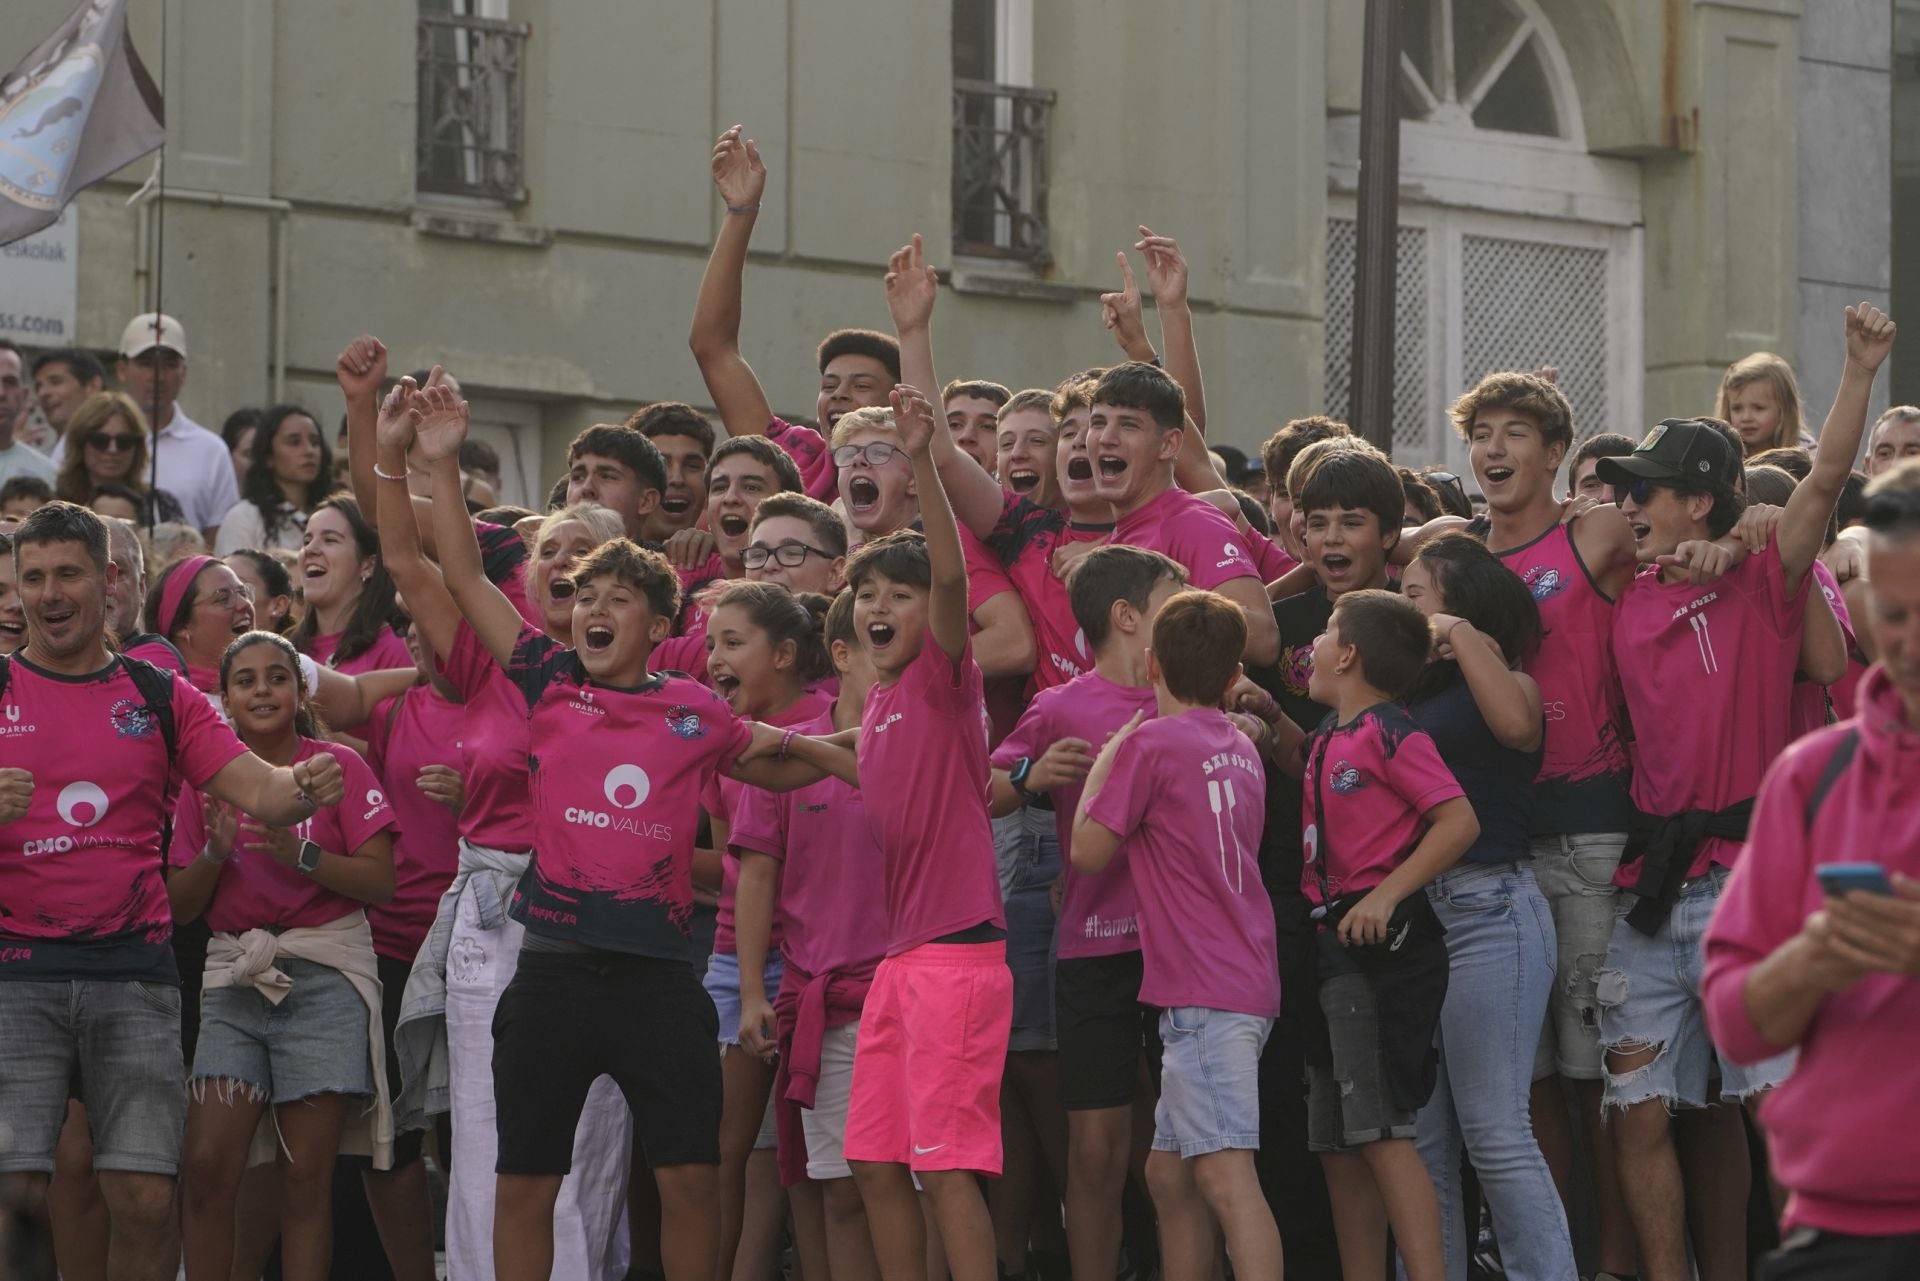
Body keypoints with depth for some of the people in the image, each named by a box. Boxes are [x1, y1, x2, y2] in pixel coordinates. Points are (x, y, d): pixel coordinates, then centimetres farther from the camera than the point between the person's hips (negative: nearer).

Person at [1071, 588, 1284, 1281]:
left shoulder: (1149, 742, -9)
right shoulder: (1240, 748, 16)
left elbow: (1090, 850, -4)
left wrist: (1103, 762, 8)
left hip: (1206, 990, -9)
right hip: (1244, 983, 9)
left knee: (1224, 1173, -18)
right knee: (1168, 1172, 16)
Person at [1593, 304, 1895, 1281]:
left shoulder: (1761, 590, -3)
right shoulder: (1630, 604, 11)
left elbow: (1824, 481, -15)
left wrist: (1860, 373, -25)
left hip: (1743, 880, -5)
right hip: (1650, 887, 6)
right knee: (1640, 1116, 4)